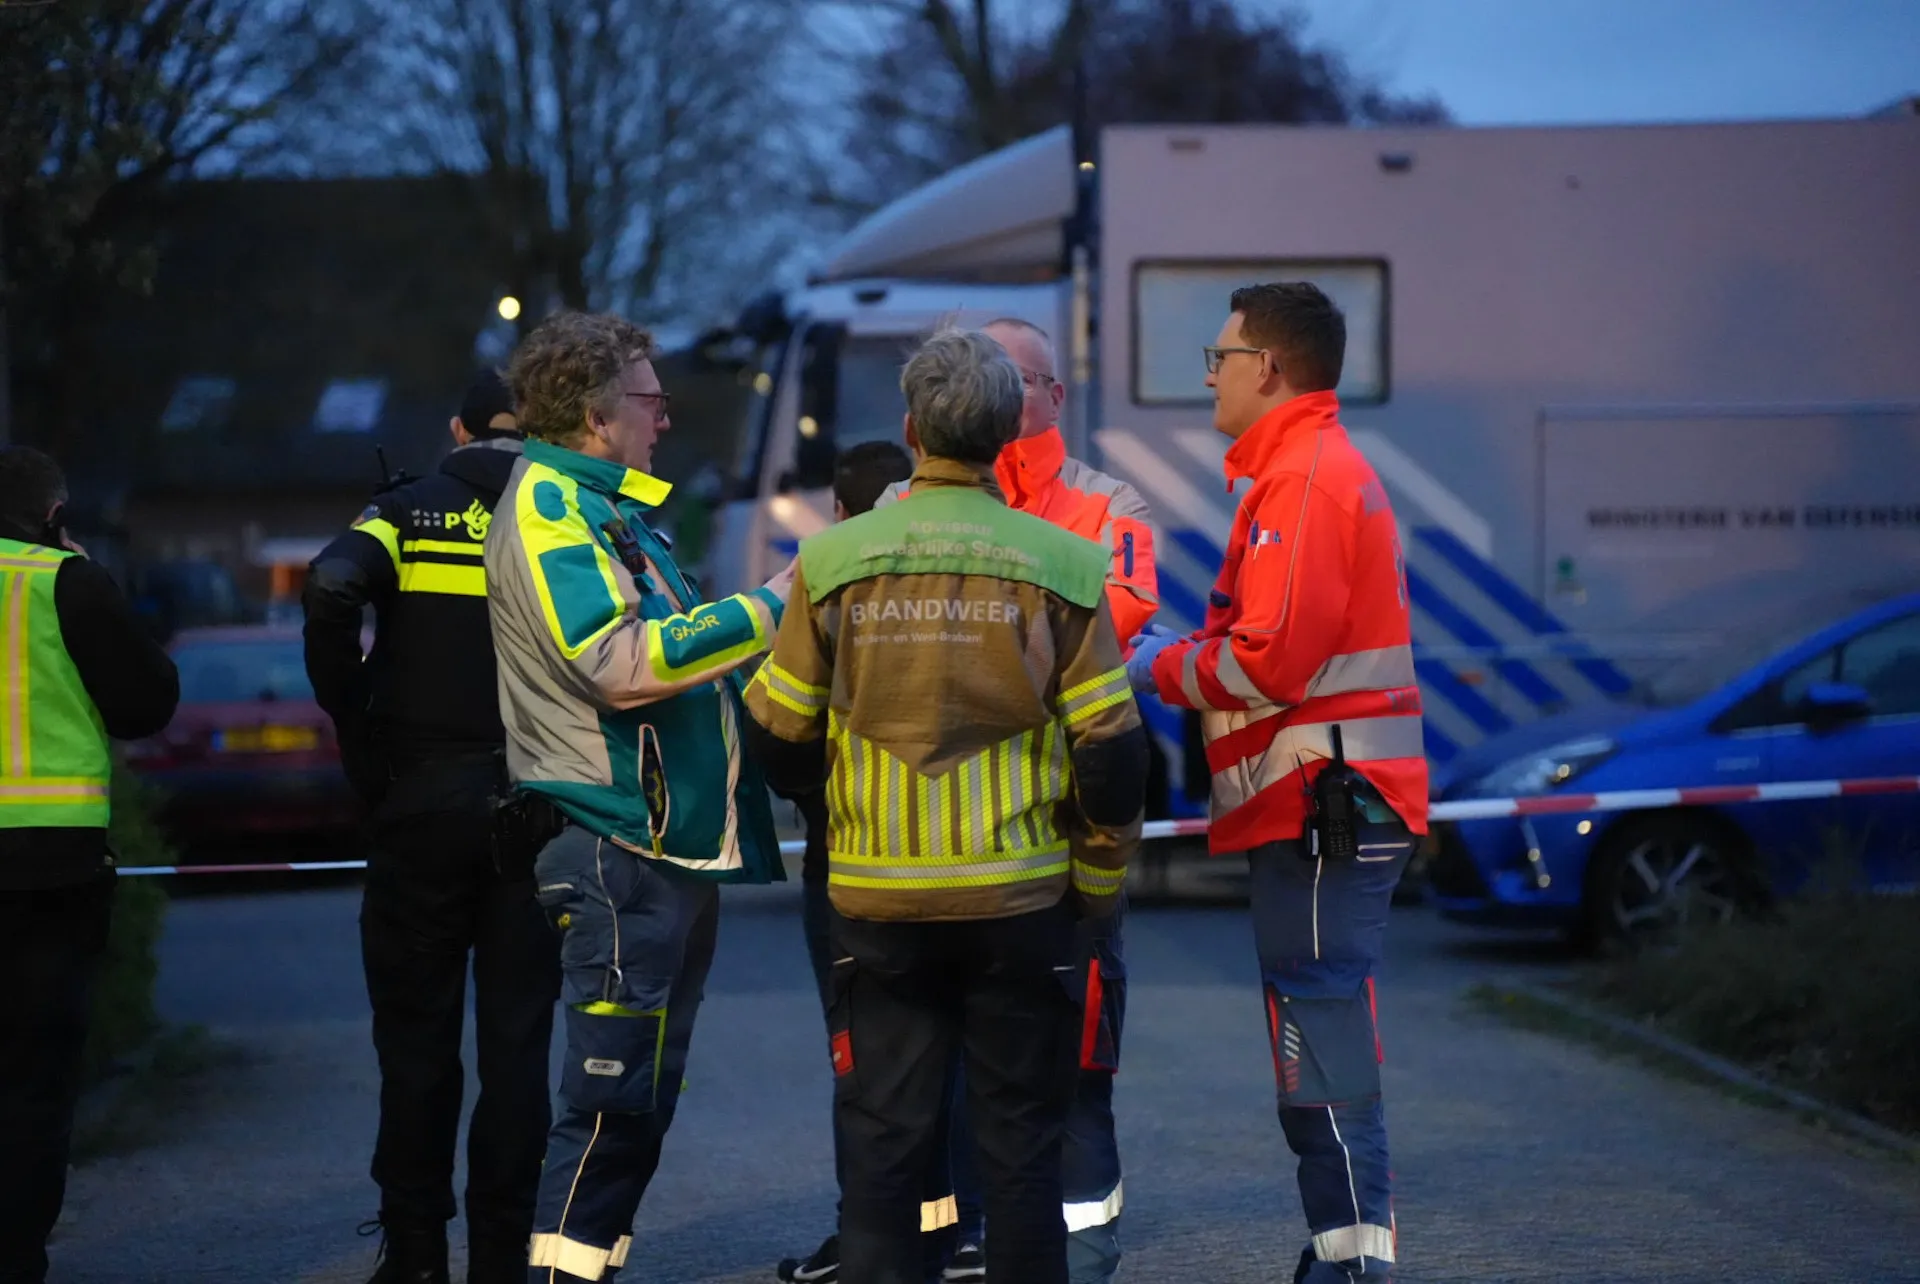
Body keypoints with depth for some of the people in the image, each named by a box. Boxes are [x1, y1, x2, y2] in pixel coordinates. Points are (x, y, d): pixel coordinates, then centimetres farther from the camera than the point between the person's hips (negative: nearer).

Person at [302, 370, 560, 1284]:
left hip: (422, 802, -1)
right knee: (516, 1039, 6)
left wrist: (356, 730, -7)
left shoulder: (408, 512, 2)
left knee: (418, 1037, 7)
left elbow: (331, 589, -17)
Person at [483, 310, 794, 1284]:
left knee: (643, 1096, 13)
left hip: (674, 845, 10)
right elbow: (624, 666, -23)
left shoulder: (612, 509, 19)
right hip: (618, 846, -10)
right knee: (612, 1099, -11)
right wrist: (768, 608, -16)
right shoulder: (550, 507, -11)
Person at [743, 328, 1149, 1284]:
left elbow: (781, 741, 2)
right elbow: (1109, 748, -4)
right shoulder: (1058, 566, -6)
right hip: (1020, 898, 0)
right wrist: (1100, 874, 10)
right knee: (1021, 1141, 8)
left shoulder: (833, 562, -4)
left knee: (881, 1139, 7)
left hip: (877, 900, 1)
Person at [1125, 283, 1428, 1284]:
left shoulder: (1303, 480, -13)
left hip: (1321, 808, -11)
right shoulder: (1327, 468, 22)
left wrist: (1163, 670, -6)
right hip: (1320, 805, 11)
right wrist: (1186, 656, 10)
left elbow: (1271, 662, -21)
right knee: (1318, 1039, 13)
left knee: (1323, 1048, -11)